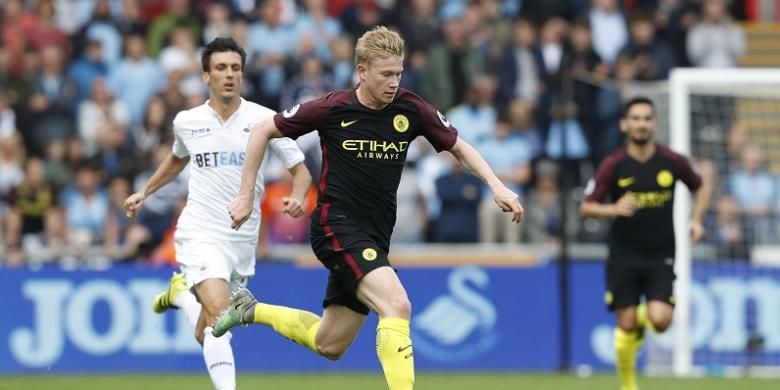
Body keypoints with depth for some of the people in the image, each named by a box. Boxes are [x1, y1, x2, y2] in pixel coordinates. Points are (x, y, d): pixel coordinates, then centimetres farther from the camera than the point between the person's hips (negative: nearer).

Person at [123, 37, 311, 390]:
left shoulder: (264, 119, -3)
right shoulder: (186, 122, 3)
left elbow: (300, 169, 1)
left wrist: (297, 197, -19)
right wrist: (144, 192, 25)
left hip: (243, 239, 2)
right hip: (201, 232, -2)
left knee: (207, 336, 11)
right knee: (220, 312, -27)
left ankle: (180, 292, 41)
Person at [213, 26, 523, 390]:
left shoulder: (411, 109, -2)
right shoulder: (332, 108, -11)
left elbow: (459, 147, 11)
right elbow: (263, 131, 1)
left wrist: (497, 186, -4)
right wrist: (246, 195, 1)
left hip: (374, 237, 6)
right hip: (336, 225, -6)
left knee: (329, 346, 15)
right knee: (397, 305, -27)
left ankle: (252, 310, 37)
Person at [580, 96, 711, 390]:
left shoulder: (672, 162, -3)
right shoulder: (612, 165, -8)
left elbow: (702, 188, 15)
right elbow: (587, 208, -6)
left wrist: (696, 219, -1)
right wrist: (614, 209, -26)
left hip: (661, 256, 1)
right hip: (624, 257, -1)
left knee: (660, 321, -15)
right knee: (626, 326, -3)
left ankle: (643, 317, 23)